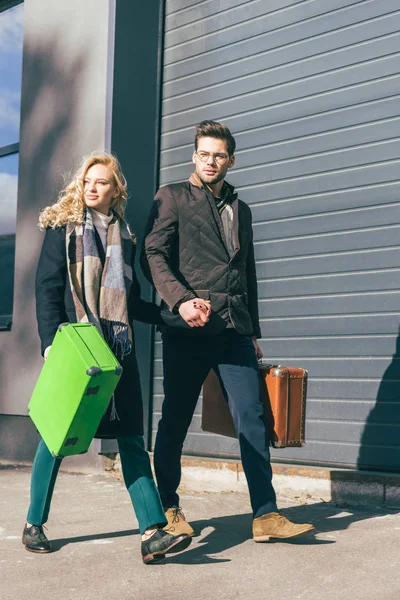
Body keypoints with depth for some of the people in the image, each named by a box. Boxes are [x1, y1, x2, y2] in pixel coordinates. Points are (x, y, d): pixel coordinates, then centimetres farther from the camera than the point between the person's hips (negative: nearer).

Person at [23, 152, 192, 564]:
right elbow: (47, 289, -3)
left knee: (130, 436, -4)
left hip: (118, 348, 4)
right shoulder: (63, 227, 5)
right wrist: (51, 341, -14)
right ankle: (34, 524, 20)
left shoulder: (124, 236, 18)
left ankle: (152, 532, -9)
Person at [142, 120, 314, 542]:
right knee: (175, 420, 5)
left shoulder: (240, 210, 22)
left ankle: (265, 515, -3)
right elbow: (153, 255, -5)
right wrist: (181, 300, -21)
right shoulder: (172, 198, 7)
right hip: (187, 331, -4)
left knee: (252, 419, -4)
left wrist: (254, 332, 20)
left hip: (234, 330, 4)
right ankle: (168, 508, 20)